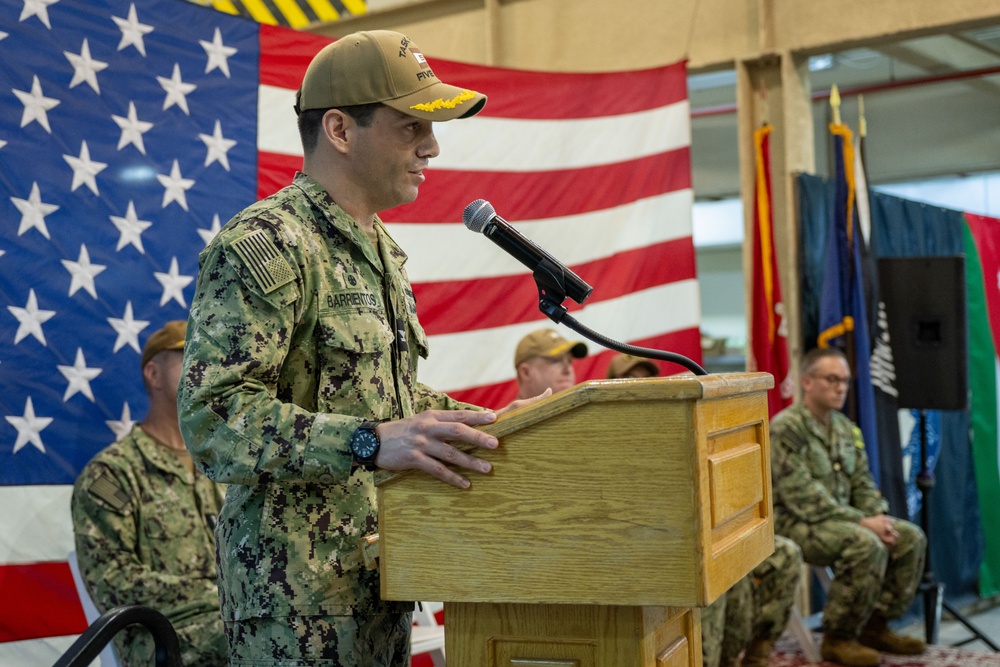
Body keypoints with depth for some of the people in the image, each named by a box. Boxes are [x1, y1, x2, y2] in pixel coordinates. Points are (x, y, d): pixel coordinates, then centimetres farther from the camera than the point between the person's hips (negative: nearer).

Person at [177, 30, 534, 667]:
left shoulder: (380, 250, 16)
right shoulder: (264, 245, -15)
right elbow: (213, 415, -24)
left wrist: (491, 422, 12)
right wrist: (369, 442, -35)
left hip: (381, 576, 9)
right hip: (301, 587, -9)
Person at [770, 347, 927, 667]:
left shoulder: (846, 428, 13)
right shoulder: (786, 427, -15)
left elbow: (862, 483, 15)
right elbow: (803, 497, -22)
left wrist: (879, 515, -7)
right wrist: (862, 521, -24)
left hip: (841, 519, 9)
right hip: (795, 522, -8)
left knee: (911, 537, -5)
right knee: (867, 545, -31)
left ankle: (876, 625, 6)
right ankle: (838, 639, -15)